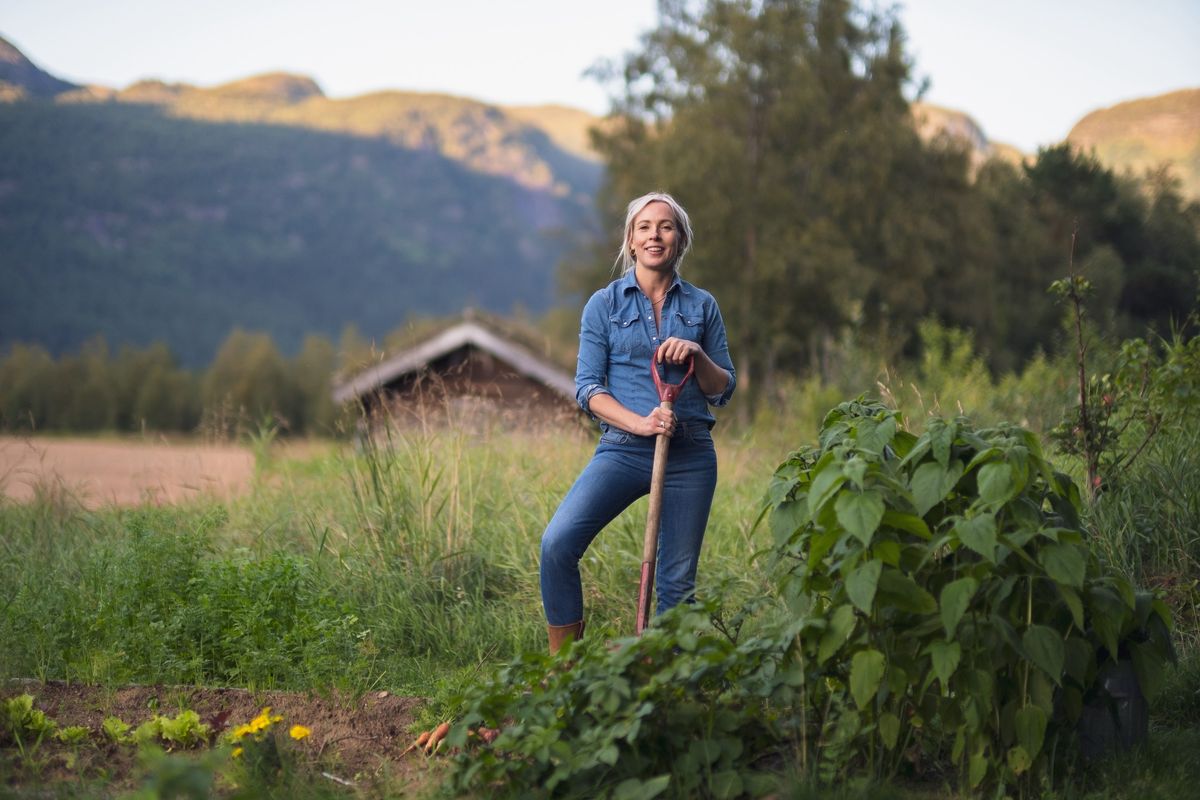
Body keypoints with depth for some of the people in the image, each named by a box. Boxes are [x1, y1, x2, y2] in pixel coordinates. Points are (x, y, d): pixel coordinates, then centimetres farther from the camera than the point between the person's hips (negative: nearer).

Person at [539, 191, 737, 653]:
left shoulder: (701, 306, 10)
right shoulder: (604, 304, 5)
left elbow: (724, 390, 12)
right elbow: (588, 388, 0)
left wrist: (696, 354, -8)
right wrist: (639, 422, -15)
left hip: (691, 454, 2)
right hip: (623, 449, -2)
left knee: (678, 580, 3)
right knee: (557, 542, -20)